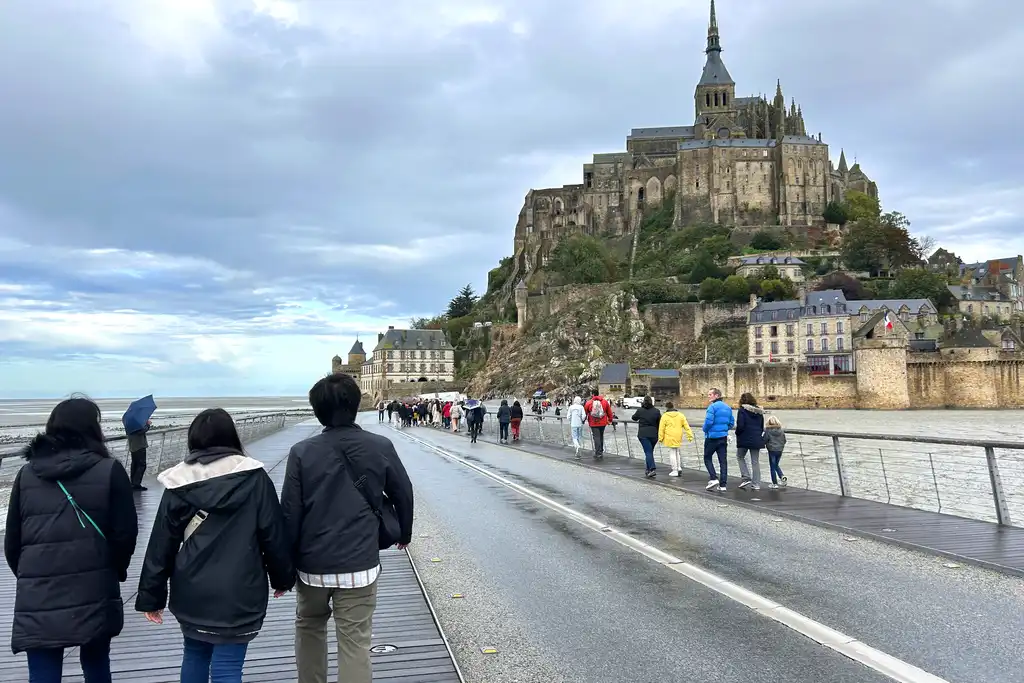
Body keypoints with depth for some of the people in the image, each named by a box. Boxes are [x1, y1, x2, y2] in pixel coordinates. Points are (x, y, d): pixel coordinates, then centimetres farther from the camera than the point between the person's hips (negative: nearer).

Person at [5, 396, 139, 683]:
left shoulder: (26, 474, 7)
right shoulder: (109, 471, -3)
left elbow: (12, 541, 10)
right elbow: (125, 532, -5)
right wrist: (116, 571, 14)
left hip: (37, 599, 2)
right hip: (94, 595, -2)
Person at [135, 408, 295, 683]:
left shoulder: (179, 482, -2)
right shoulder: (254, 478, -7)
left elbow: (161, 545, 1)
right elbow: (274, 535, -4)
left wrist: (151, 596, 9)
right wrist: (283, 577, 10)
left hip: (191, 592, 3)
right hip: (238, 594, -3)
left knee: (194, 655, 24)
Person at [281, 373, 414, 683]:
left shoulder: (302, 452, -6)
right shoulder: (380, 447, -4)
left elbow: (290, 513, -6)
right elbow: (403, 495, 7)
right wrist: (405, 533, 26)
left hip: (312, 564, 1)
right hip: (359, 566, -1)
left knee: (309, 628, 26)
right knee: (355, 645, 4)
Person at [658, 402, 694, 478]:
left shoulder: (664, 416, -4)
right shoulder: (680, 415, 7)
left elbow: (661, 428, -5)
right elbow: (686, 426, 6)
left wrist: (660, 438, 1)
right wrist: (690, 435, 8)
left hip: (669, 437, -4)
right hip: (678, 437, 4)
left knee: (672, 453, 0)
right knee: (676, 452, 21)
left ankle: (675, 471, 2)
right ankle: (678, 467, 14)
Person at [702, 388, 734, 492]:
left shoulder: (712, 407, -14)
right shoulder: (728, 408, 11)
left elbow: (709, 421, -23)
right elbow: (731, 423, 12)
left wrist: (705, 430, -5)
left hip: (712, 437, -6)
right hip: (723, 437, 7)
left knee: (707, 458, 8)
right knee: (723, 460, 6)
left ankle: (713, 478, -6)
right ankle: (723, 484, 6)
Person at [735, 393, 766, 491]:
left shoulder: (742, 410, -12)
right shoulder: (759, 411, 8)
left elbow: (740, 426, -18)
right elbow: (762, 427, 12)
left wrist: (737, 433, 0)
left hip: (744, 439, -5)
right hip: (757, 440, 5)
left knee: (740, 457, 17)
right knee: (755, 462, 9)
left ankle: (746, 477, 3)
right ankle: (756, 484, 10)